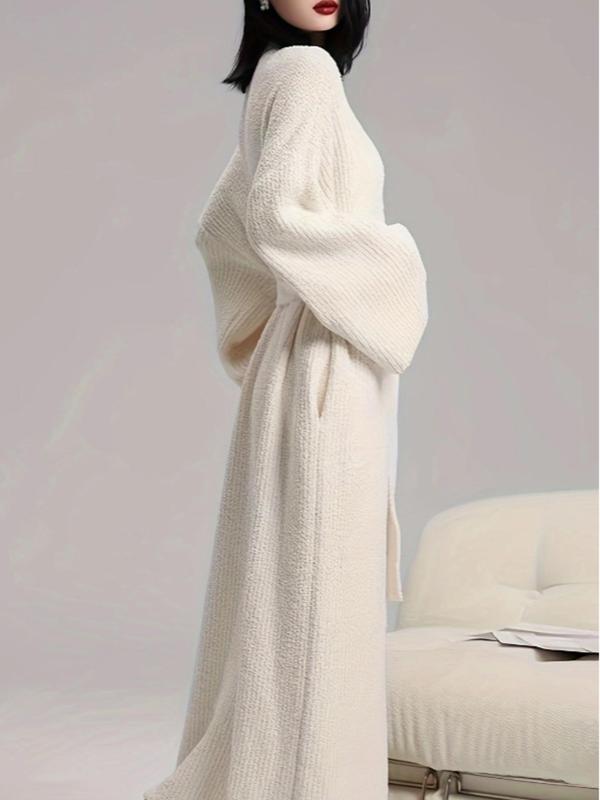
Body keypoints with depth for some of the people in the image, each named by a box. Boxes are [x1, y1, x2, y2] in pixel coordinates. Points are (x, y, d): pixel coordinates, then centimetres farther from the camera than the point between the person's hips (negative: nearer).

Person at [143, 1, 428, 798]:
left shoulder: (277, 78, 19)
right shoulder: (306, 68, -8)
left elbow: (219, 229, 22)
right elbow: (272, 219, -20)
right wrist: (390, 251, -8)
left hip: (312, 357, 9)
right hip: (326, 362, -9)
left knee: (291, 586, 12)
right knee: (316, 587, -6)